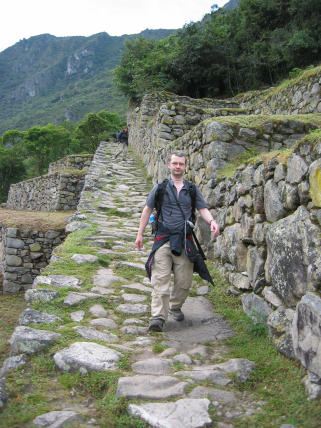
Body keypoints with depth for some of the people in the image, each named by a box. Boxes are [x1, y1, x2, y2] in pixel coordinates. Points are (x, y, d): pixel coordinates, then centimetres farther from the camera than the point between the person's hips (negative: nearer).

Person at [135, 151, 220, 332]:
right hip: (163, 239, -2)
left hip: (185, 241, 2)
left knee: (184, 280, 7)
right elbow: (147, 210, 10)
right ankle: (159, 316, -9)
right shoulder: (160, 187, 7)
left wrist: (212, 221, -17)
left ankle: (175, 306, 30)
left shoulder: (192, 189, 11)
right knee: (160, 279, -10)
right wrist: (140, 234, 7)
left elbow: (203, 208, 5)